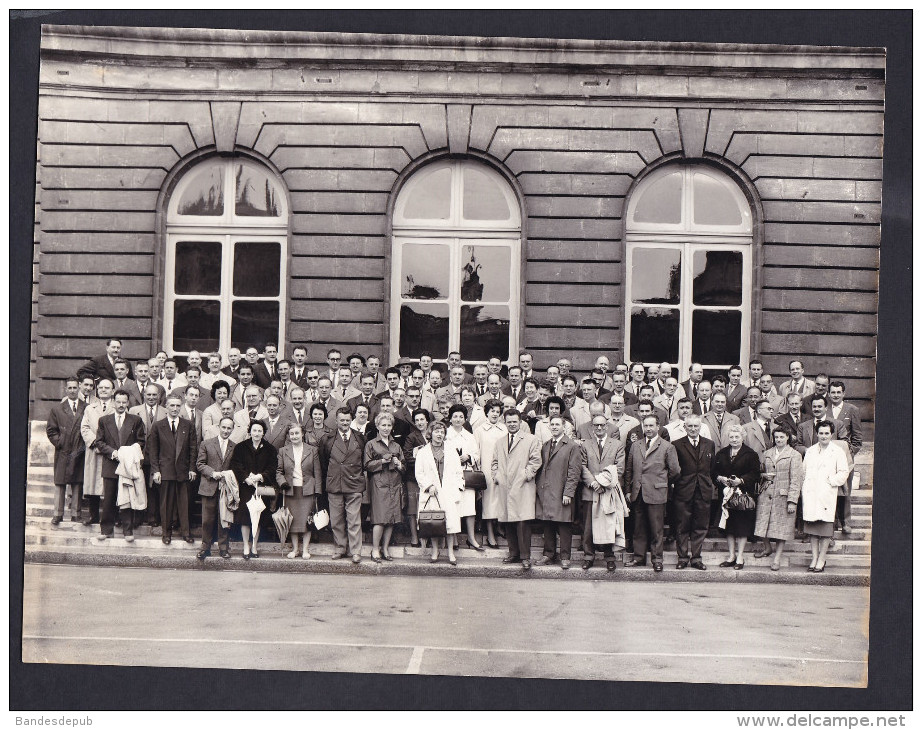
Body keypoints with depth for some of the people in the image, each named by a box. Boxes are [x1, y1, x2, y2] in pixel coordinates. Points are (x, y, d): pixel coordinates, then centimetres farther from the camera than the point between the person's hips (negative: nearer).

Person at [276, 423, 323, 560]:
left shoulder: (313, 450, 4)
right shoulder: (283, 451, 7)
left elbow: (317, 472, 3)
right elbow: (278, 471, 10)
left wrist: (317, 491, -2)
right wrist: (282, 482, -10)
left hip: (307, 490, -1)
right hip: (290, 490, 1)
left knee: (307, 520, 0)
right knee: (293, 520, 4)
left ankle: (305, 550, 8)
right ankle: (294, 549, 15)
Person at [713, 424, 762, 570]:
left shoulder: (750, 454, -1)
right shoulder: (721, 454, 11)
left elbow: (755, 474, -6)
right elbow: (714, 471, 11)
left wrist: (741, 480, -18)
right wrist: (720, 478, -9)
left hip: (744, 494, -4)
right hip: (726, 494, 4)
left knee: (742, 526, -2)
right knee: (729, 526, 7)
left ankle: (740, 557, 6)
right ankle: (731, 556, 16)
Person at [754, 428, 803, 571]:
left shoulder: (794, 455, -1)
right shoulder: (766, 454, 12)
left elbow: (796, 480, -6)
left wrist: (792, 501, -12)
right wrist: (764, 475, -3)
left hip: (783, 496, -4)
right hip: (766, 495, 4)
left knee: (781, 527, 0)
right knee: (763, 522, 4)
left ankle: (777, 558, 8)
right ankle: (767, 547, 30)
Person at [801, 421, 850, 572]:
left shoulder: (838, 451, 3)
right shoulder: (810, 451, 15)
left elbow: (843, 473, -1)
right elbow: (804, 472, 16)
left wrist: (830, 480, -11)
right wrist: (803, 490, 7)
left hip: (827, 494, -3)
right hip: (810, 495, 4)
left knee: (825, 527, -3)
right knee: (812, 527, 4)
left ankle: (821, 560, 5)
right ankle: (814, 558, 11)